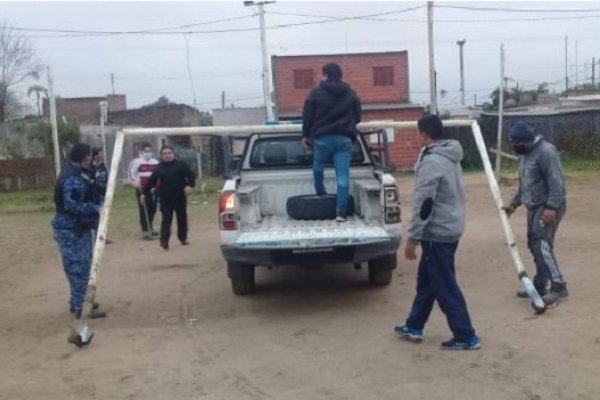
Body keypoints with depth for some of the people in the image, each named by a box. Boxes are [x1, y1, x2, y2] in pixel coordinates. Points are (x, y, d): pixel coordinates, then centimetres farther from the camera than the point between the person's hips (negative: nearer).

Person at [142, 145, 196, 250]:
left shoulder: (181, 165, 3)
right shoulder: (158, 168, 9)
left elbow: (191, 176, -1)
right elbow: (150, 182, 13)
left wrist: (190, 185, -18)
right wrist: (145, 193, 11)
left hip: (180, 198, 0)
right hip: (165, 199, 0)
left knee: (182, 218, 9)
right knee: (166, 219, -7)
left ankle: (183, 238, 25)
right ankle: (164, 240, -14)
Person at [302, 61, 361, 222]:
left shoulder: (316, 92, -1)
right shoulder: (352, 94, 10)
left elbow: (307, 116, 0)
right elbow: (357, 117, 18)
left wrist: (306, 135, 13)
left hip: (322, 137, -2)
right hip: (345, 138, 2)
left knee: (318, 166, 26)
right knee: (343, 175, -3)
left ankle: (320, 192, 44)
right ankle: (341, 212, -8)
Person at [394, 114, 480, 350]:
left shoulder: (431, 161, -20)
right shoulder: (451, 158, 11)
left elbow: (424, 204, -23)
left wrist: (412, 238, -17)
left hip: (437, 233, -10)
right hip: (450, 228, 10)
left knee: (445, 288, 0)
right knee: (426, 281, 18)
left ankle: (466, 337, 8)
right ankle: (414, 327, 29)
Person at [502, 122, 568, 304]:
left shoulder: (546, 152, -18)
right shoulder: (524, 154, 13)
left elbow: (556, 182, -23)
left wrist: (551, 207, -28)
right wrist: (514, 203, 18)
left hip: (549, 207, -10)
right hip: (534, 206, 10)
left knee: (542, 245, -17)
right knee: (535, 246, 12)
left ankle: (559, 287, -14)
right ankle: (540, 285, 22)